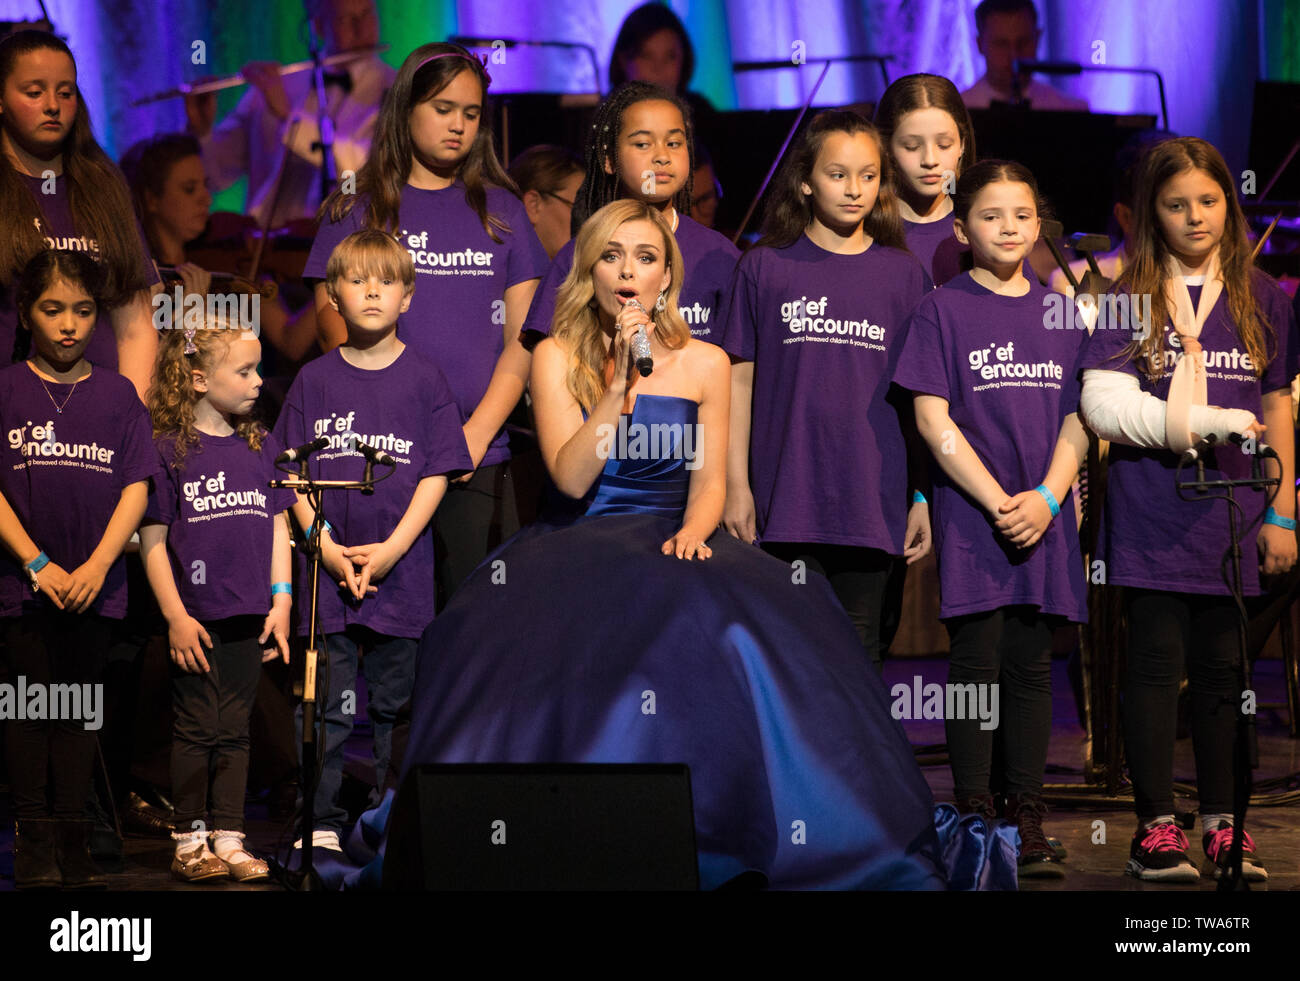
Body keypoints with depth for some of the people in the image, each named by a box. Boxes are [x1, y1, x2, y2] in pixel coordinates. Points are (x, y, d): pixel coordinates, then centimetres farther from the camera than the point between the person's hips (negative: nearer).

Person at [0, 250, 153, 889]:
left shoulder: (117, 395, 6)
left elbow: (135, 488, 2)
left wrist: (98, 565, -10)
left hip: (94, 583, 2)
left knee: (79, 711, 5)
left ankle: (73, 840, 8)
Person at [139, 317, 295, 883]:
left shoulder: (260, 446, 9)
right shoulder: (167, 450, -6)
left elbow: (278, 527, 13)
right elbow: (152, 540, -6)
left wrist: (281, 601, 5)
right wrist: (175, 616, -10)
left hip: (249, 617, 4)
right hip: (195, 617, -4)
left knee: (235, 730, 8)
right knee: (196, 729, 2)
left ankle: (230, 839, 12)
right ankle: (190, 841, 10)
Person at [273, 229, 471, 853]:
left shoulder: (423, 379, 2)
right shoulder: (315, 380, 5)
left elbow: (437, 474, -1)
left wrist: (391, 549, -10)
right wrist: (326, 546, -8)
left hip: (400, 569, -1)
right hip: (329, 566, 1)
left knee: (393, 702, 5)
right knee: (329, 703, 1)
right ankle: (324, 820, 6)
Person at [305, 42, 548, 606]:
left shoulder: (499, 210, 13)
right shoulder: (359, 209, 9)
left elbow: (523, 337, 8)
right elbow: (329, 314, 5)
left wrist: (478, 432, -5)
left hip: (479, 455, 1)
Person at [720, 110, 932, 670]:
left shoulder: (904, 276, 7)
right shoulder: (764, 269, 3)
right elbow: (740, 378, 5)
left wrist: (924, 496, 6)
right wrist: (736, 483, 0)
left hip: (875, 499, 1)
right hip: (788, 496, -1)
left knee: (860, 652, 5)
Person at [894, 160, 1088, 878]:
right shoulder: (943, 310, 0)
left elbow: (1076, 421, 9)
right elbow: (933, 418, -6)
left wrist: (1045, 500, -6)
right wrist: (995, 500, -12)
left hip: (1045, 520, 4)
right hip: (970, 515, -3)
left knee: (1031, 667, 5)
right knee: (977, 663, -3)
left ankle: (1026, 819, 10)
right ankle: (974, 819, 2)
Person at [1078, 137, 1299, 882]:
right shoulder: (1131, 298, 2)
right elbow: (1103, 403, -8)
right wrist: (1211, 421, -13)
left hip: (1231, 514, 2)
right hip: (1151, 513, -2)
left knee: (1224, 671, 6)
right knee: (1156, 664, -2)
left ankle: (1222, 825, 13)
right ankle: (1157, 826, 3)